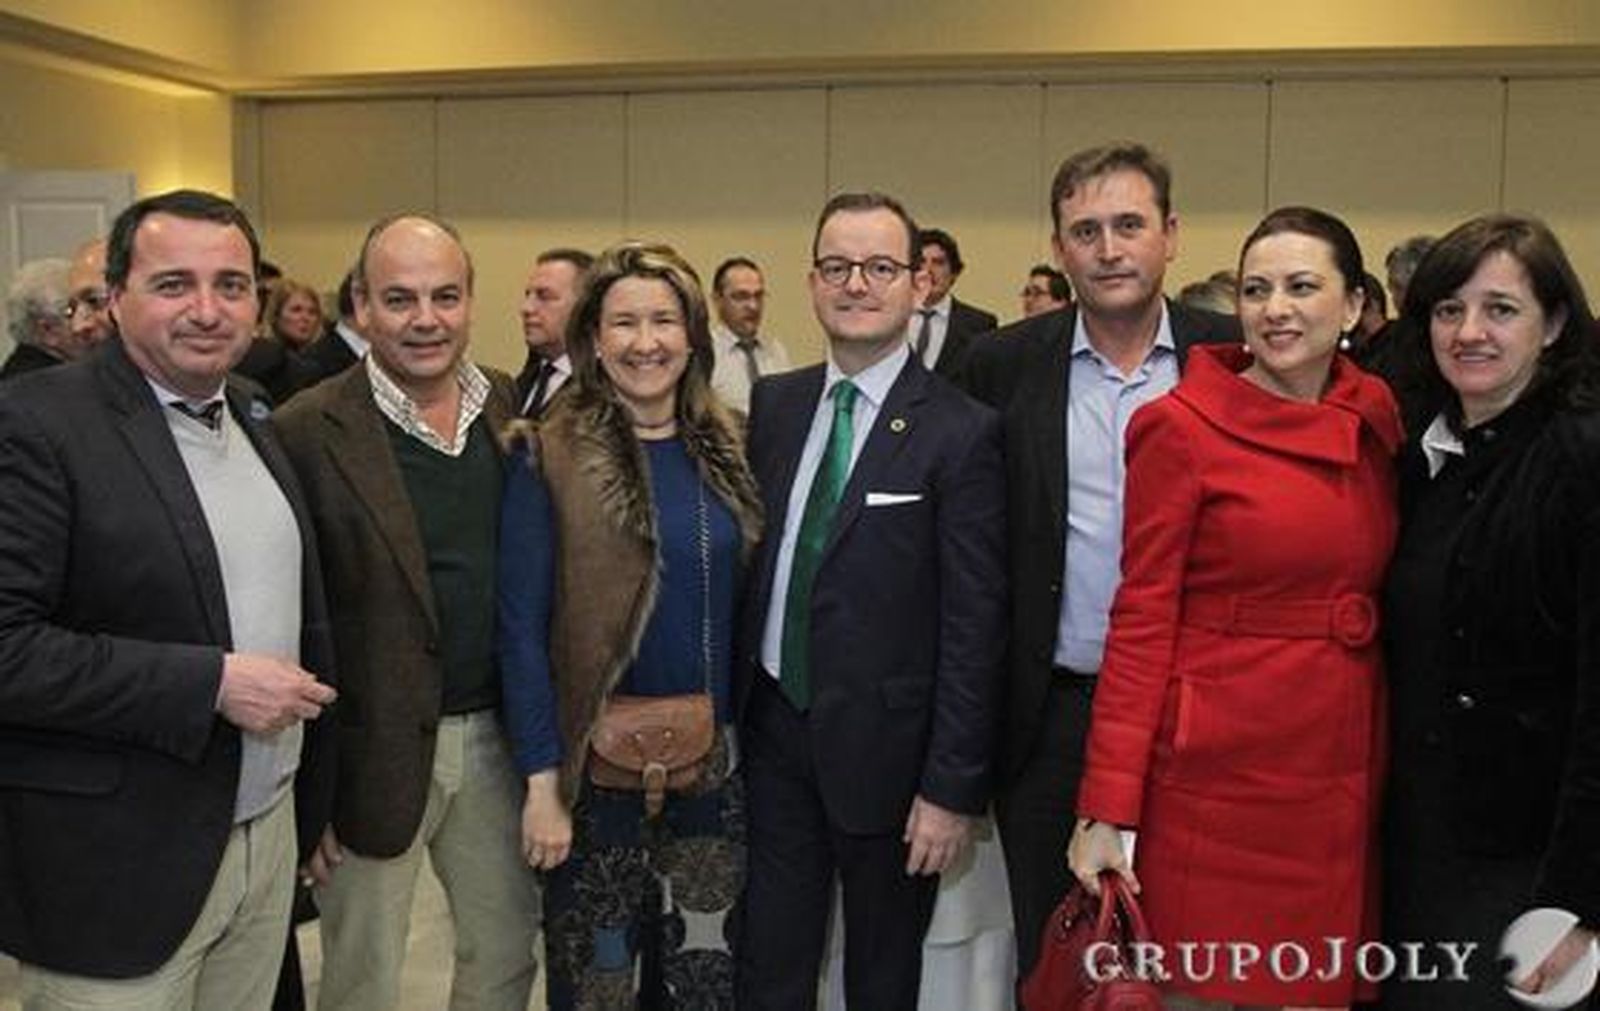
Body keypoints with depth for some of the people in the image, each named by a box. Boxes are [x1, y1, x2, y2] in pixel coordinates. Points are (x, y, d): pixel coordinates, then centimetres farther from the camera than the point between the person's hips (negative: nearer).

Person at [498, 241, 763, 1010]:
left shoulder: (725, 448, 4)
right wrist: (541, 781, -14)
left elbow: (745, 604, 9)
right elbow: (521, 627, -11)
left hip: (715, 763, 4)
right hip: (598, 766, -4)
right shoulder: (550, 457, -9)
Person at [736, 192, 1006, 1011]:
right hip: (772, 728, 4)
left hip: (885, 743, -4)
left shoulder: (961, 432, -13)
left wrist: (953, 787, -14)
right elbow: (752, 563, 10)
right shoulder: (773, 404, 4)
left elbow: (974, 626, -13)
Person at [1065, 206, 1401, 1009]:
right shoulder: (1183, 424, -8)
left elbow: (1373, 593, 13)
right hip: (1218, 766, -4)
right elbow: (1142, 620, -9)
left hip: (1344, 770, 5)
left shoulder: (1378, 420, 7)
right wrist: (1108, 807, -13)